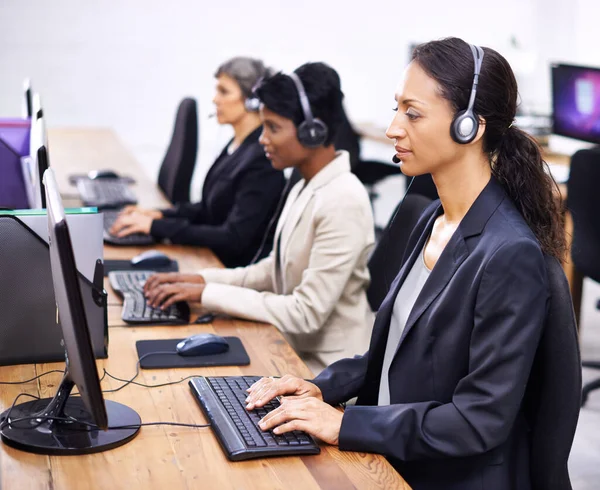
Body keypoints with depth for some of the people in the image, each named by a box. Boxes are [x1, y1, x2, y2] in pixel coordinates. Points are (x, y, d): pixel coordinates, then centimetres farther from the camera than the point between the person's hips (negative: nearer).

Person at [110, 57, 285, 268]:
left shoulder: (262, 159, -20)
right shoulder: (238, 145, 8)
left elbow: (233, 239, -23)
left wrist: (156, 226, -22)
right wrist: (160, 215, 4)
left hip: (238, 271, -8)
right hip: (213, 259, 8)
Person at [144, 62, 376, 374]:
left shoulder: (342, 203, -22)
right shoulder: (305, 188, 5)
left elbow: (307, 313, -23)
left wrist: (207, 293, -19)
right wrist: (202, 279, 1)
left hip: (326, 372, -7)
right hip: (294, 349, 7)